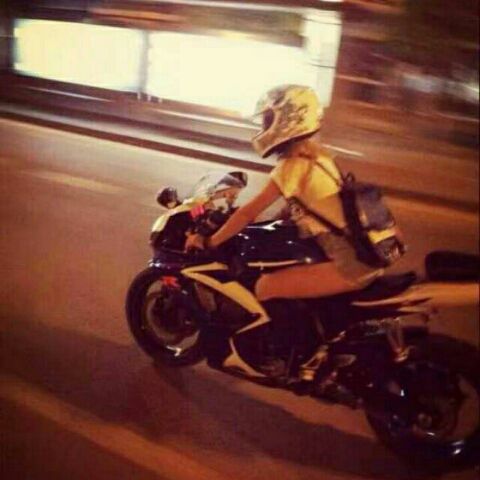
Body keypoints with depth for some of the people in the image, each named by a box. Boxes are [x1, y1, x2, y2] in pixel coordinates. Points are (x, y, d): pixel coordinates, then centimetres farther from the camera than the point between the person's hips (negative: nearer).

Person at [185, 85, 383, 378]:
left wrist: (209, 242, -5)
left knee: (265, 287, -7)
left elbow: (250, 213, -14)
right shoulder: (317, 155, 11)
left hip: (350, 263, -9)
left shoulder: (293, 165, -15)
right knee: (277, 267, 25)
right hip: (367, 253, 9)